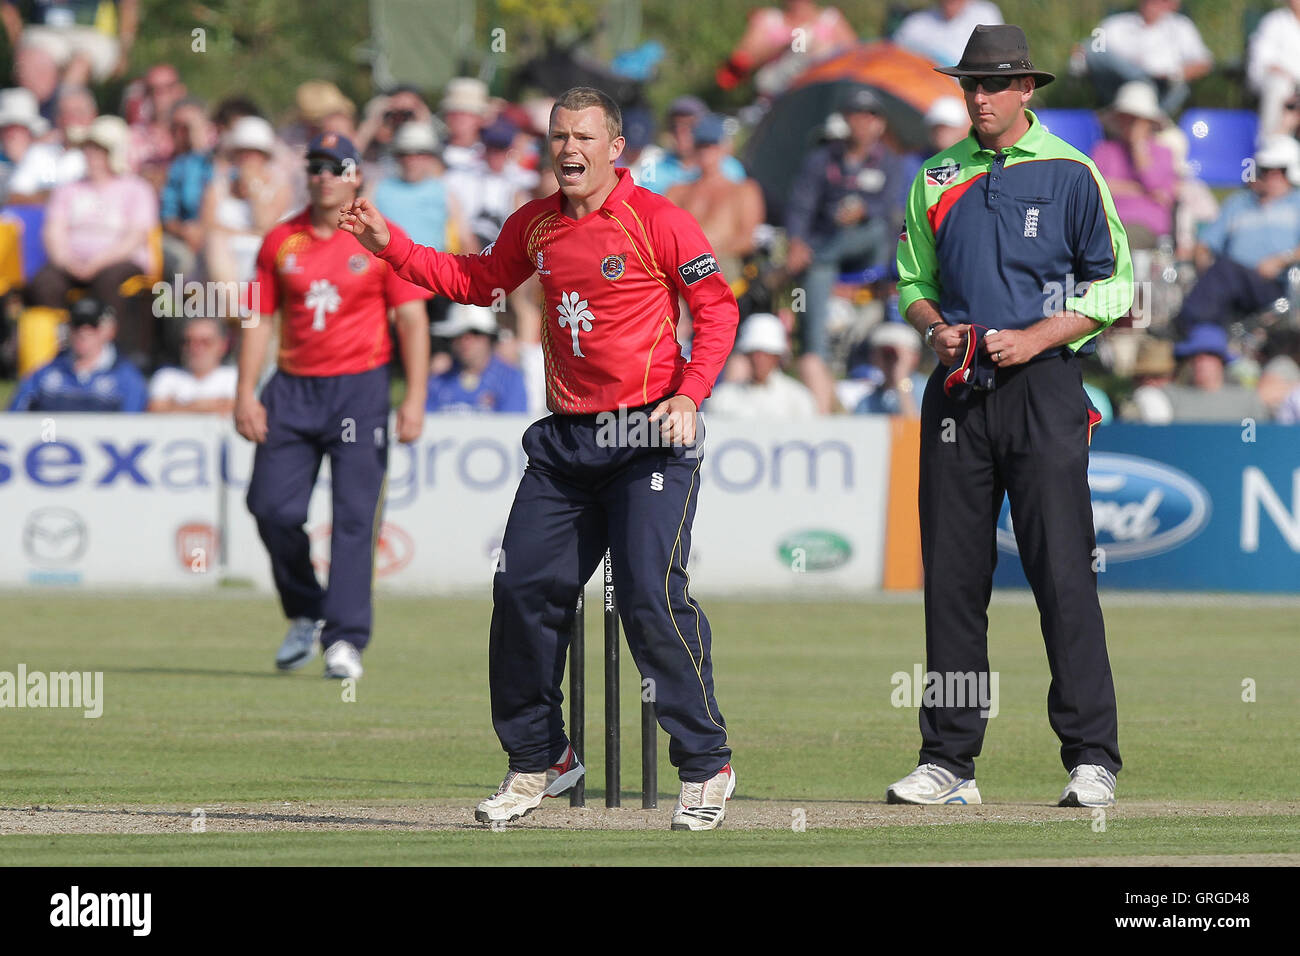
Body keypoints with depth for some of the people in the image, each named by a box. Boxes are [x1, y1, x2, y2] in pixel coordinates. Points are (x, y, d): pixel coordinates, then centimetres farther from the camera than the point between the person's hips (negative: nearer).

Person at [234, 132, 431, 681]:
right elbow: (259, 320, 11)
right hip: (293, 389, 3)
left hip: (360, 388, -3)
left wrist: (415, 398, -10)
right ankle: (305, 616, 19)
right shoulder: (281, 241, 8)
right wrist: (246, 394, 1)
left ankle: (345, 641, -7)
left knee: (354, 516, -9)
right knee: (272, 507, -3)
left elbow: (412, 319, -3)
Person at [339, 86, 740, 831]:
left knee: (652, 597, -14)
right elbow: (478, 281, 24)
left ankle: (707, 765, -3)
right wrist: (392, 248, 15)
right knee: (524, 589, 4)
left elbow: (718, 308, -7)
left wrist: (690, 394, -18)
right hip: (566, 436, 6)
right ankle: (540, 758, 19)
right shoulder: (535, 226, 10)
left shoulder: (656, 220, -8)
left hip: (649, 434, -6)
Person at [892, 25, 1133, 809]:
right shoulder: (937, 179, 14)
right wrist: (936, 328, 0)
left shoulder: (1070, 174, 1)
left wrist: (1035, 338, -11)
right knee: (952, 577, 3)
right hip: (958, 392, 4)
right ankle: (949, 760, 8)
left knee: (1063, 574, -9)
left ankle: (1092, 759, -7)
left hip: (1043, 390, -4)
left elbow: (1113, 286, 1)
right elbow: (914, 281, 22)